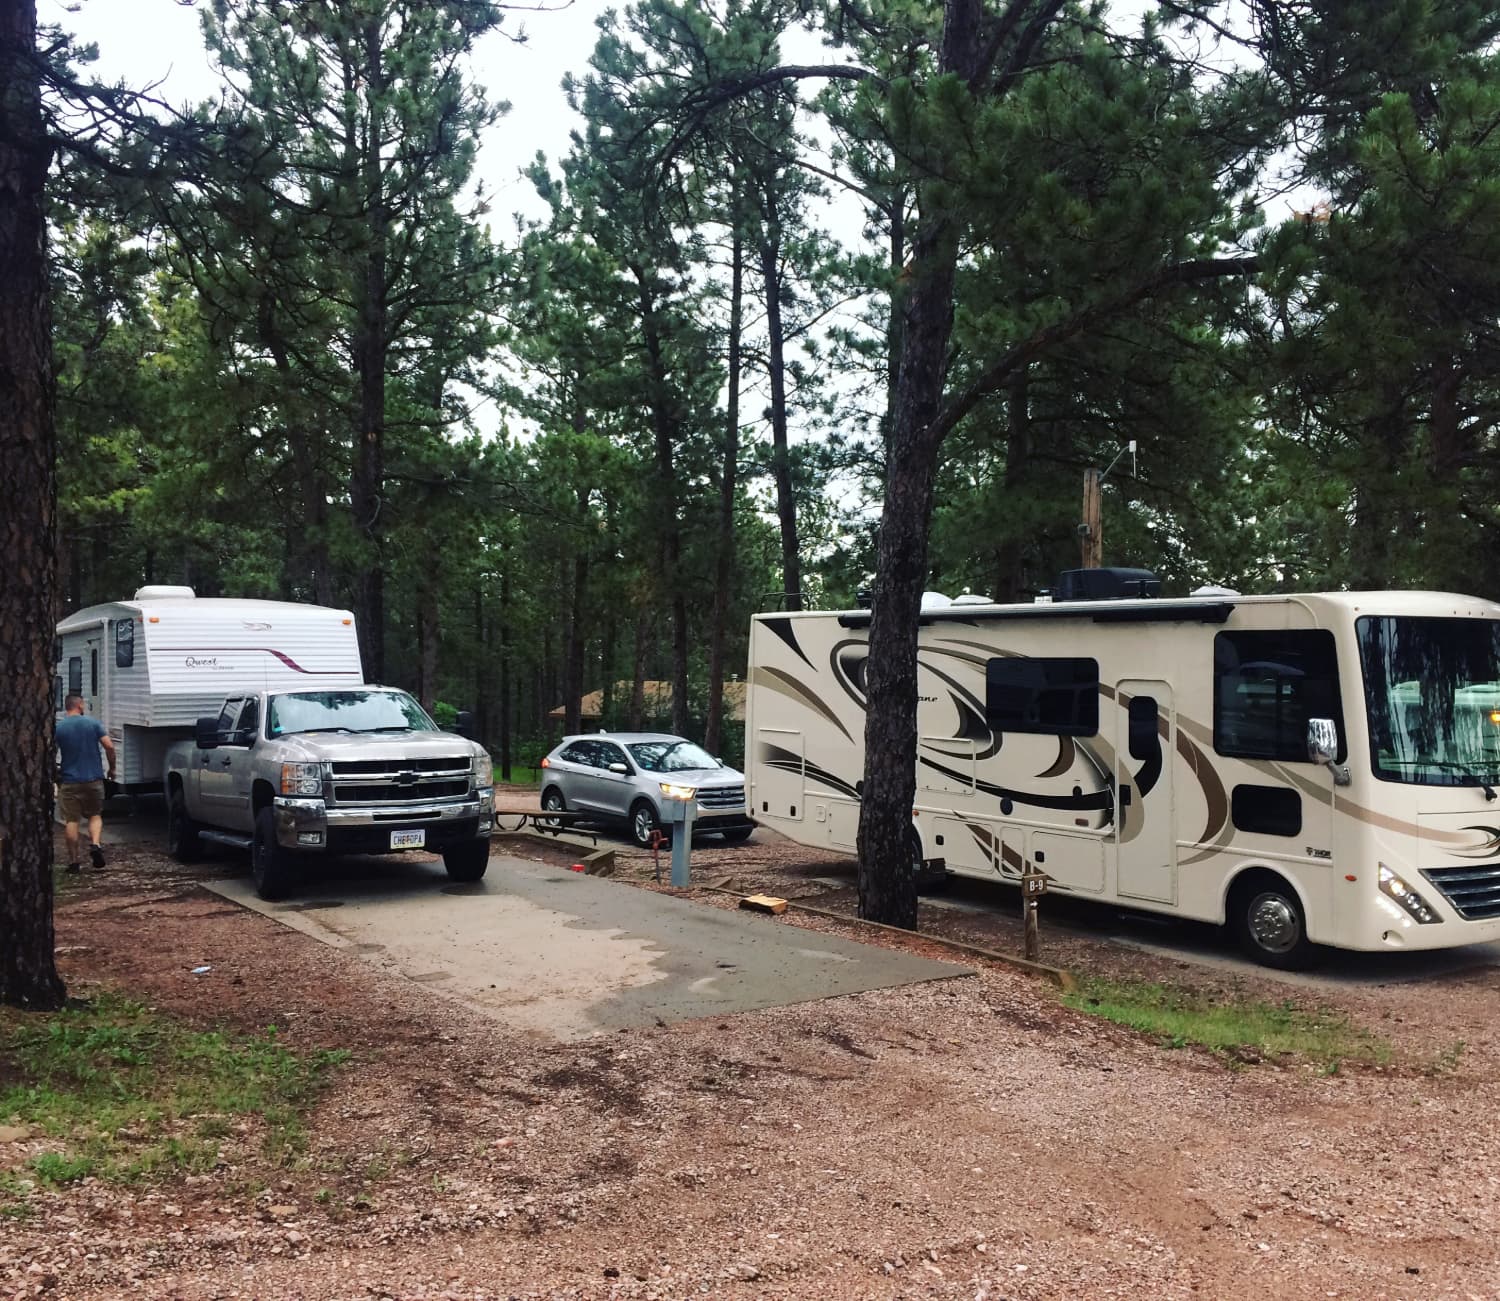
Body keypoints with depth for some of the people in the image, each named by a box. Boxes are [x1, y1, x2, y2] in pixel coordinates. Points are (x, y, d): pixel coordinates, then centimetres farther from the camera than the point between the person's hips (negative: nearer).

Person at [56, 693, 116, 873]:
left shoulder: (58, 728, -2)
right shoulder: (94, 723, -2)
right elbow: (109, 746, -8)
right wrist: (112, 768, 5)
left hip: (69, 781, -1)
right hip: (94, 778, 1)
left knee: (71, 820, 6)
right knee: (95, 815, 15)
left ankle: (73, 861, 8)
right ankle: (95, 845, -9)